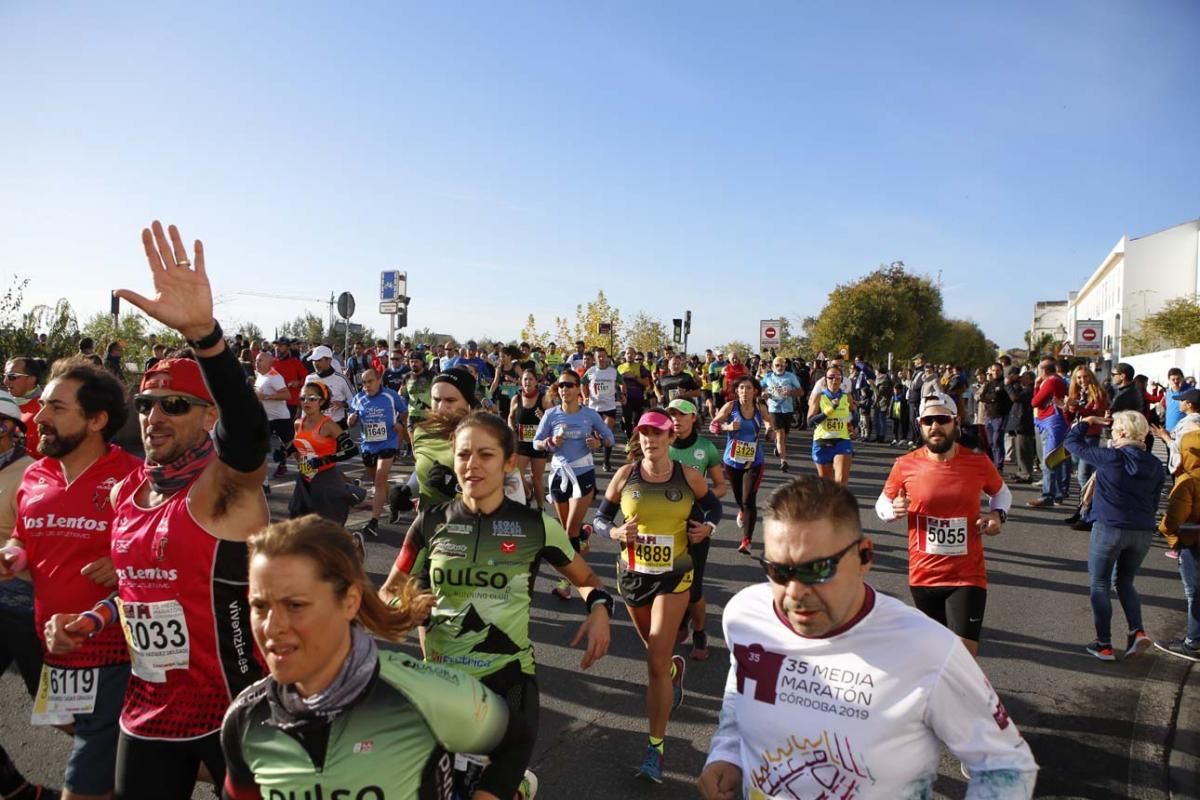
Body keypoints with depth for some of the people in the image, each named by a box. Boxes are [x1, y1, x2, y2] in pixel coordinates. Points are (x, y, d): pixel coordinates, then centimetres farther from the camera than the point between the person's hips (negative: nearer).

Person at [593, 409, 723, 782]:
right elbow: (599, 518, -1)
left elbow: (712, 505, 12)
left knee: (656, 661, -7)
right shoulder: (625, 475, -8)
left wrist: (707, 527, -7)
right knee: (655, 651, 22)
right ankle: (676, 668, 60)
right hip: (632, 574, 2)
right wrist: (616, 533, -21)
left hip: (674, 576, -2)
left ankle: (656, 747, 5)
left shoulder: (689, 476, -8)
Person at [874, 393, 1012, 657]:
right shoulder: (905, 466, -7)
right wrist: (893, 511, -15)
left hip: (967, 577, -1)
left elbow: (1001, 493, 15)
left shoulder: (978, 462, -6)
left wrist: (998, 514, -6)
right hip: (923, 576, 1)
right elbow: (882, 503, 8)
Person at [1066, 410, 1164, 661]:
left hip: (1109, 529, -5)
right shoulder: (1155, 465, 4)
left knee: (1100, 585, 8)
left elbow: (1072, 443, -2)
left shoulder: (1110, 457, -13)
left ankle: (1104, 645, 10)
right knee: (1125, 583, 23)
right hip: (1143, 532, 5)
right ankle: (1137, 632, 5)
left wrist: (1085, 422, 14)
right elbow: (1154, 502, 12)